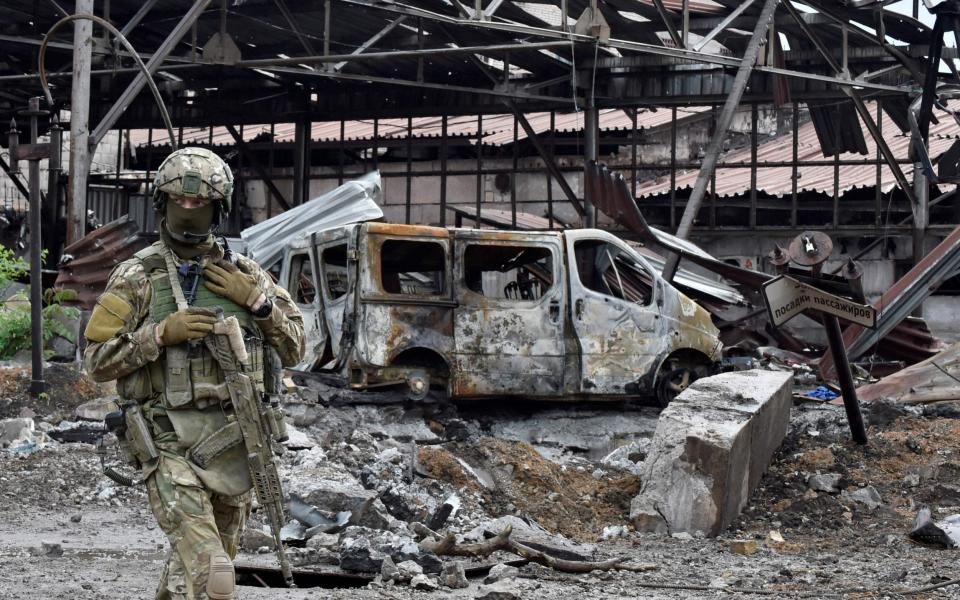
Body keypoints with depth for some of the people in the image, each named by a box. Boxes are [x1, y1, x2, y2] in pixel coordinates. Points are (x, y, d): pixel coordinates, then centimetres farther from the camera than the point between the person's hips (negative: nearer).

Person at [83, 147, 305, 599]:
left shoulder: (244, 274, 9)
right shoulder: (136, 277, 0)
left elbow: (294, 350, 10)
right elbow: (98, 361, -3)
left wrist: (256, 300, -6)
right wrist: (162, 333, -16)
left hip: (232, 440, 4)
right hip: (168, 442, -4)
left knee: (192, 562, 18)